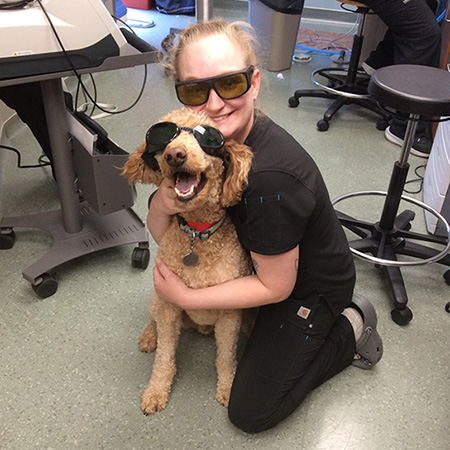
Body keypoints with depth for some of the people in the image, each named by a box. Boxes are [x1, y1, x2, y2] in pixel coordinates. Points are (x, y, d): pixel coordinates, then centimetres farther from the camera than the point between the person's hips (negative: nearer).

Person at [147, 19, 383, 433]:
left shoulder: (271, 177, -38)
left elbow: (275, 287, -25)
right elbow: (166, 238, -6)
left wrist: (186, 297, -20)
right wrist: (162, 203, -29)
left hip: (310, 288, -7)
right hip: (259, 258, 7)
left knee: (250, 413, 3)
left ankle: (351, 330, 13)